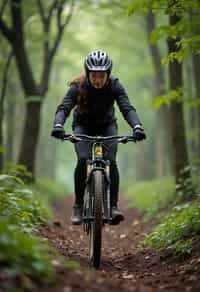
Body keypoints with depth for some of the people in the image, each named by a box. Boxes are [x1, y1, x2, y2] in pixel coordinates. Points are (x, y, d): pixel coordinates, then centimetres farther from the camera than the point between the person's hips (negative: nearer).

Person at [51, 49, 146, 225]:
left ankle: (113, 206, -22)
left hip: (107, 125, 1)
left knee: (111, 161, -23)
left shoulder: (114, 86, -23)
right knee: (84, 159, -26)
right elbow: (64, 107, -35)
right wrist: (58, 125, -56)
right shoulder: (78, 86, -25)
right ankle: (78, 205, -13)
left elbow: (127, 108, -33)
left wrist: (137, 127, -52)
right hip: (83, 126, -1)